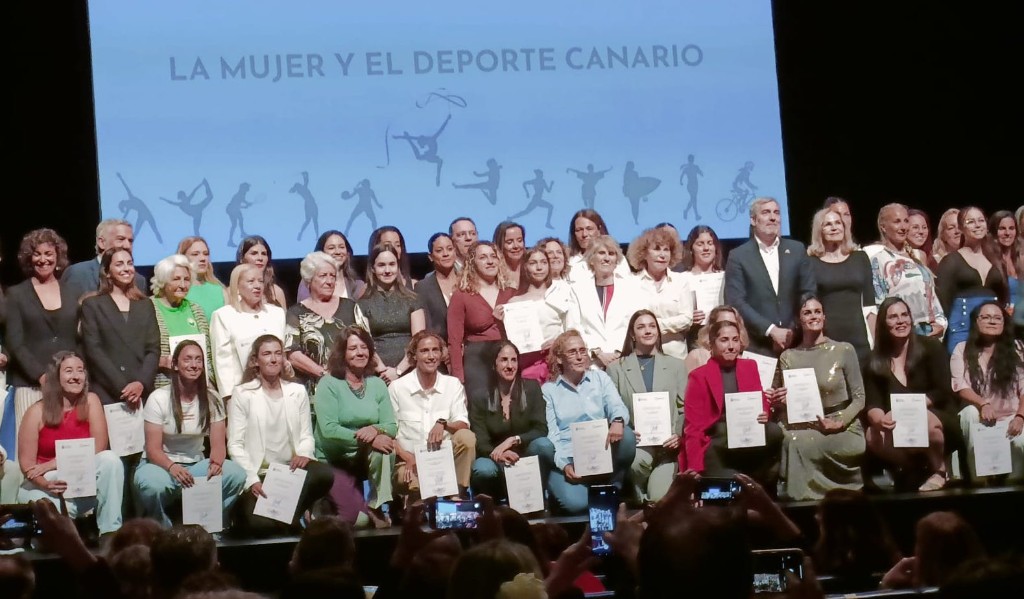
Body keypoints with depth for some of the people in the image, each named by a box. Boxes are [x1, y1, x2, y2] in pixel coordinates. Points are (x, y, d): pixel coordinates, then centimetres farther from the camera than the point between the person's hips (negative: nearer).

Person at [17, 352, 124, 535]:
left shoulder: (91, 401, -4)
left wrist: (53, 464, -15)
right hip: (43, 485, -3)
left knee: (110, 459, -27)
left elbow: (98, 448, -10)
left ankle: (110, 533, -24)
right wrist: (47, 484, -31)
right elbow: (26, 464, -10)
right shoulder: (37, 412, -9)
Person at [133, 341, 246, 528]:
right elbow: (153, 449, -13)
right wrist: (173, 468, -35)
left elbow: (218, 444, -4)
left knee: (236, 474, -26)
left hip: (196, 465, 3)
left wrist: (216, 463, -29)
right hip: (162, 464, -3)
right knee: (152, 483, -40)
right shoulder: (159, 398, -9)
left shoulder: (211, 399, 1)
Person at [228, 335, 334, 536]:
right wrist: (252, 480, -17)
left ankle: (291, 513, -5)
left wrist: (303, 455, -14)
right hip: (258, 475, -3)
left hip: (292, 471, 4)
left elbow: (306, 436, 10)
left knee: (325, 474, -30)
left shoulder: (298, 392, 13)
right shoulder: (242, 394, 0)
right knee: (260, 525, -29)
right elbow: (235, 444, -5)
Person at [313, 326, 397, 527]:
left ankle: (377, 507, -16)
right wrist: (367, 439, -28)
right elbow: (329, 430, -21)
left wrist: (376, 430, -27)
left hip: (365, 458, 5)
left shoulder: (377, 385, 5)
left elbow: (391, 426, -3)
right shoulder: (328, 384, -10)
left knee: (384, 449, -31)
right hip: (333, 462, -5)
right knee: (356, 518, -24)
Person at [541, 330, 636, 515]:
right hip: (567, 458, -3)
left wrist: (618, 421, -31)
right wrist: (564, 465, -19)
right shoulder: (548, 390, 6)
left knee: (626, 435, -30)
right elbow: (551, 434, -2)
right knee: (576, 503, -32)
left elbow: (617, 407, -4)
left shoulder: (600, 378, 11)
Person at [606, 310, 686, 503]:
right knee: (639, 460, -38)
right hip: (635, 443, -1)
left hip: (666, 444, 1)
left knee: (659, 497, -23)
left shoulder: (676, 366, 18)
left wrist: (678, 435, -8)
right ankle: (640, 500, -12)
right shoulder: (616, 369, 14)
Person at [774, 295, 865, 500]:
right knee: (791, 440, -32)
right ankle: (802, 496, -15)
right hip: (803, 427, 3)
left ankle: (809, 494, -13)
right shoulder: (788, 357, 8)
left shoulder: (844, 350, 2)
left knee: (801, 443, -31)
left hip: (842, 429, -3)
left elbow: (859, 398, 1)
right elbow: (779, 403, 11)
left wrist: (840, 422, -15)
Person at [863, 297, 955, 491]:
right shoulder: (875, 363, 4)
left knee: (924, 419, -38)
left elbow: (942, 394, -11)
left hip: (938, 421, -2)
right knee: (873, 437, -30)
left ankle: (939, 470, -9)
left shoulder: (931, 347, -4)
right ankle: (913, 468, -4)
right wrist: (879, 420, -30)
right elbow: (872, 404, -5)